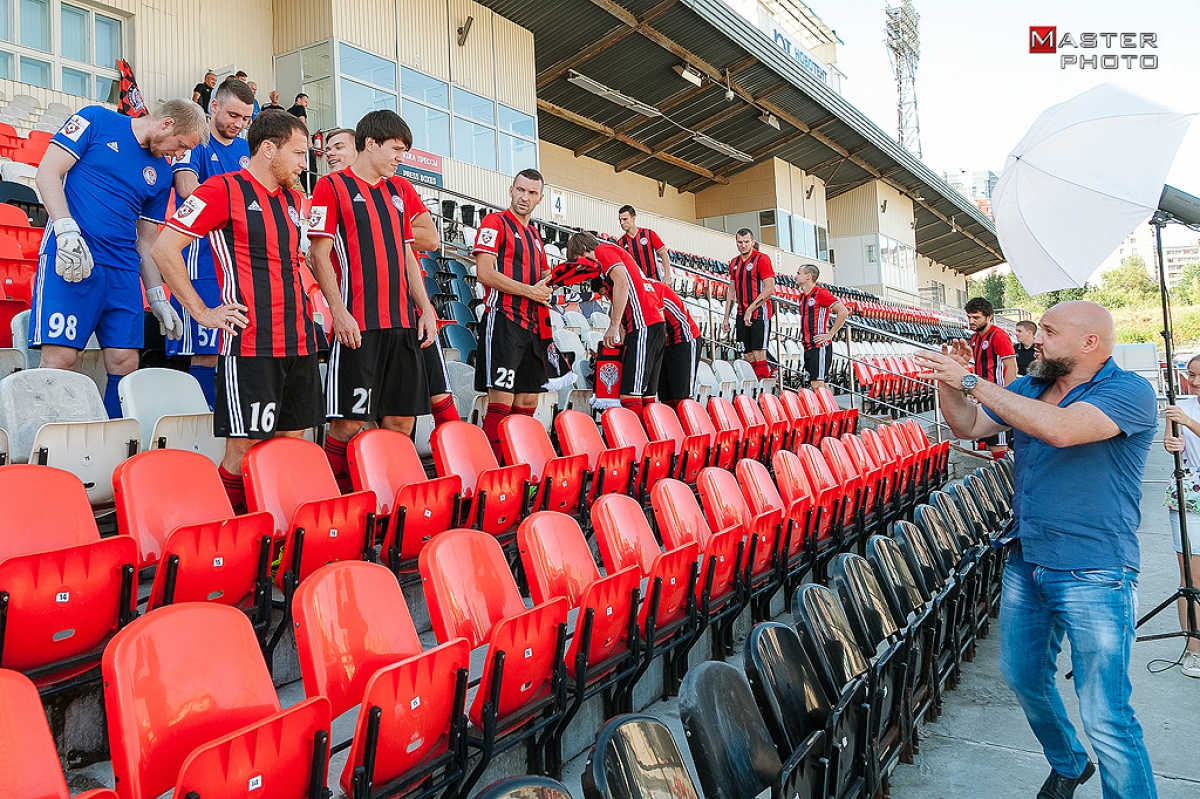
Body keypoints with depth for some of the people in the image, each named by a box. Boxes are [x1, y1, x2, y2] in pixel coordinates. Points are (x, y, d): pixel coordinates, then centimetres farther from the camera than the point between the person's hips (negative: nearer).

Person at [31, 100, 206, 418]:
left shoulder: (162, 173, 18)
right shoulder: (97, 121, 5)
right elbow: (48, 173, -2)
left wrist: (157, 298, 15)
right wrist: (68, 230, -16)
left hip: (123, 269, 5)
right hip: (72, 258, -5)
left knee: (125, 363, -1)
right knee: (60, 357, -12)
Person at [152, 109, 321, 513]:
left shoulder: (292, 199, 18)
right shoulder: (224, 189, -4)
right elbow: (165, 248, -9)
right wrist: (202, 312, -9)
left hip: (298, 340, 7)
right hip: (250, 343, -7)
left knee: (293, 443, 10)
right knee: (245, 447, -4)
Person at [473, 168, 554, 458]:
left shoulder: (535, 235, 22)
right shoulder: (495, 223, -2)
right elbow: (485, 274, -13)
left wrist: (546, 282, 6)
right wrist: (530, 290, -10)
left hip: (532, 326, 8)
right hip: (504, 322, -8)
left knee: (527, 402, 8)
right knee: (501, 403, -12)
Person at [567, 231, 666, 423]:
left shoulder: (602, 250, 2)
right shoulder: (615, 253, 29)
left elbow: (622, 282, -16)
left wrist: (614, 326, -16)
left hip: (644, 326, -10)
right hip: (656, 326, 10)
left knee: (630, 397, -16)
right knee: (646, 397, 9)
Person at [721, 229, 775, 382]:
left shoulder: (762, 259, -5)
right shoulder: (734, 263, 15)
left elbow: (769, 289, -13)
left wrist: (750, 309, -16)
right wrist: (726, 318, 16)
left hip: (759, 313, -6)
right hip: (742, 316, 7)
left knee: (758, 354, -12)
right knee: (748, 356, 5)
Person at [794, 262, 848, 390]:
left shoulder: (821, 293, -9)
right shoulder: (801, 297, 16)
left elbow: (843, 312, -14)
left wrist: (830, 334, -14)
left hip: (819, 346, -9)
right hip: (807, 346, 9)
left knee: (817, 384, -13)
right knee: (813, 383, 8)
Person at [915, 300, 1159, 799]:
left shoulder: (1128, 392, -15)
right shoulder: (1030, 387, 8)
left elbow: (1060, 429, -32)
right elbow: (968, 426, 11)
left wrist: (972, 382, -28)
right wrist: (949, 383, -9)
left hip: (1093, 572, -7)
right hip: (1025, 561, 8)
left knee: (1106, 717, -5)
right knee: (1023, 676, 21)